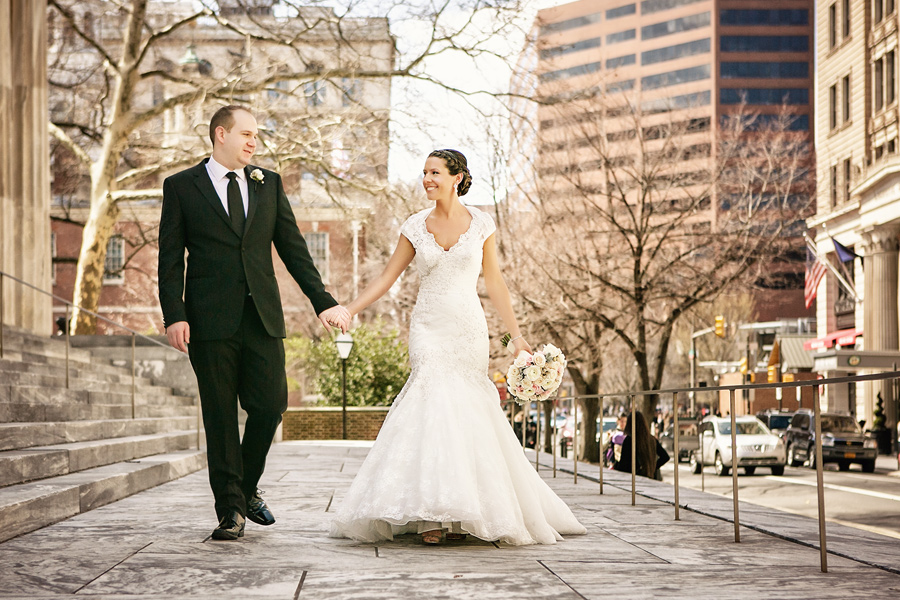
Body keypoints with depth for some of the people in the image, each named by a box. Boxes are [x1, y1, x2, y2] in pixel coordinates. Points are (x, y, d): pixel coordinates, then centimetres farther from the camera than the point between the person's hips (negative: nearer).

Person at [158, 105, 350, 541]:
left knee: (270, 404, -2)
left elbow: (293, 248, 12)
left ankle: (247, 488, 22)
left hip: (262, 317, 3)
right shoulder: (182, 187, 4)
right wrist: (174, 316, -10)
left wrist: (324, 302, 5)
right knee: (220, 415, 1)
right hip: (210, 320, -3)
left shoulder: (269, 184, 13)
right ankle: (231, 509, 10)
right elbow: (170, 259, 1)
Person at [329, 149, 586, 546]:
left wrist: (517, 336, 3)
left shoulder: (481, 224, 4)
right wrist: (346, 310, -2)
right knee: (435, 406, -15)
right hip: (429, 329, 0)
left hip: (469, 330, 0)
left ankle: (464, 514, 9)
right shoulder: (415, 226, 5)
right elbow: (386, 278, 8)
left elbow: (494, 283, 7)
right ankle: (432, 514, -16)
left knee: (468, 411, -2)